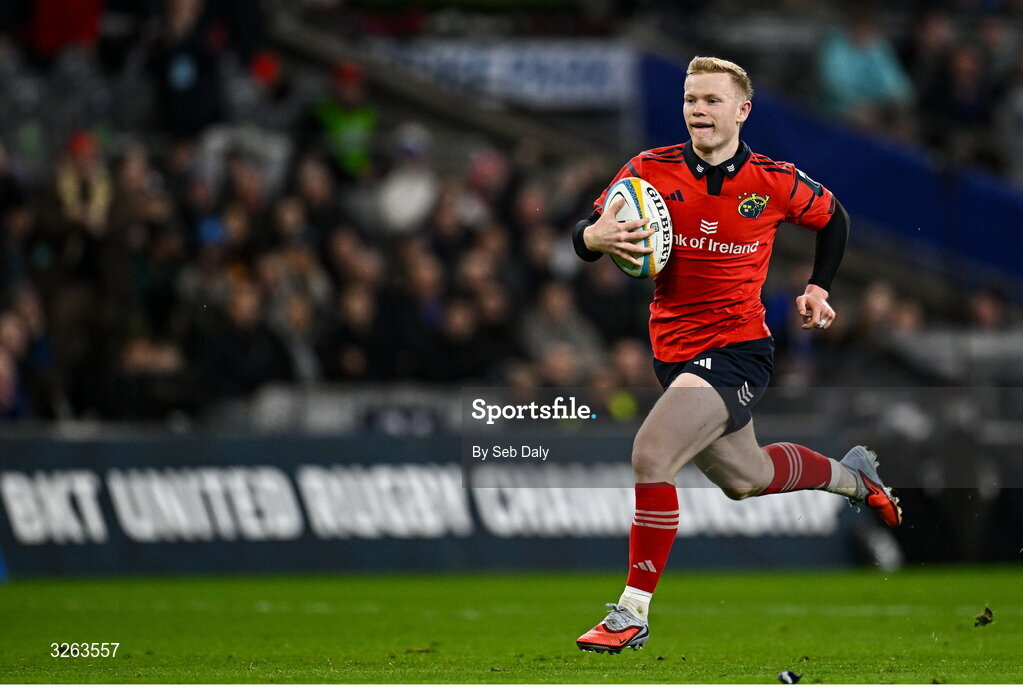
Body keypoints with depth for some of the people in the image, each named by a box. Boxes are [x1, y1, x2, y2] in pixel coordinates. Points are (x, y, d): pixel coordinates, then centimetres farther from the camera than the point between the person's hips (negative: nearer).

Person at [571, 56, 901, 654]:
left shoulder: (775, 182, -8)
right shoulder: (650, 170, -5)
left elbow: (833, 219, 12)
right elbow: (587, 234, -4)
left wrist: (818, 289, 5)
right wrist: (595, 236, -27)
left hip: (738, 349, -5)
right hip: (674, 352, 5)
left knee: (651, 455, -24)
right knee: (745, 478, 23)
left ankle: (633, 613, -14)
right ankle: (852, 475, 54)